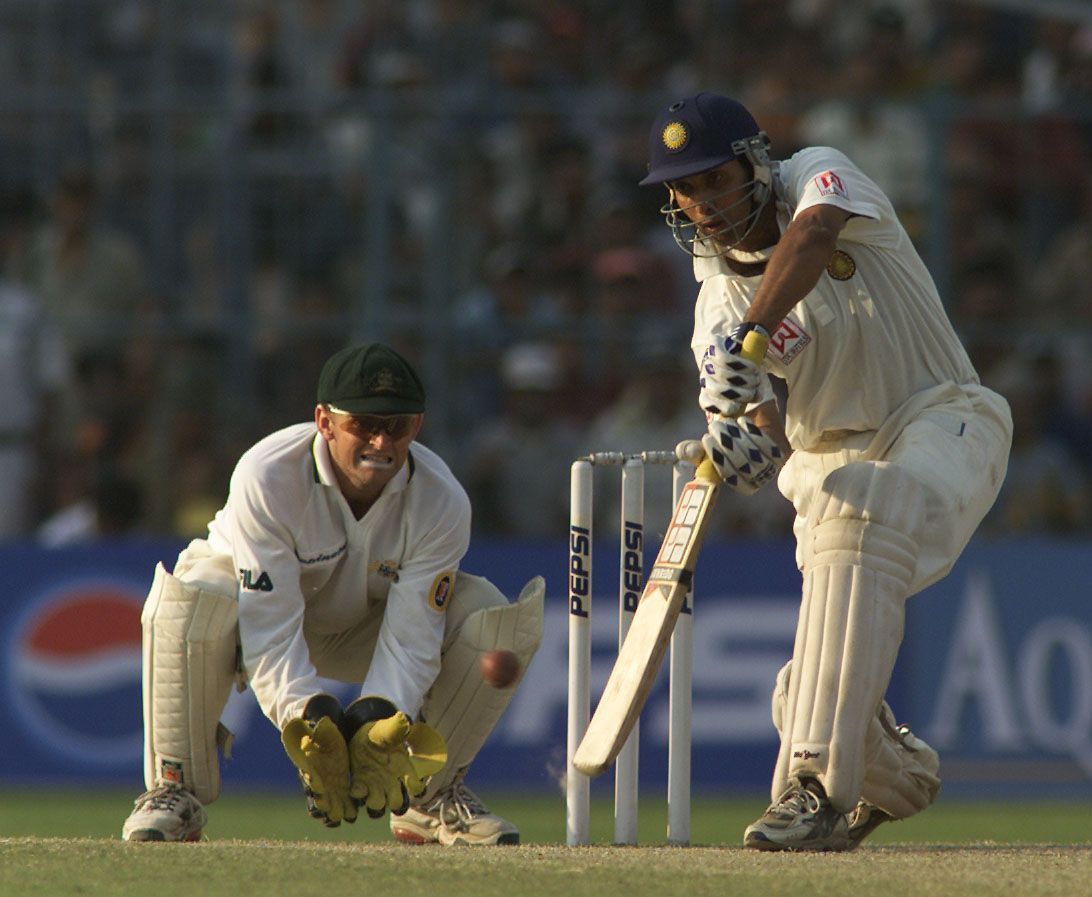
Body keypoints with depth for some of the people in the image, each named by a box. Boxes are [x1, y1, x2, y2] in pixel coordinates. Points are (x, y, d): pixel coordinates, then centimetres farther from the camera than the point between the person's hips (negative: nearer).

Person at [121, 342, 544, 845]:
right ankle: (175, 789, -19)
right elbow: (270, 633, -36)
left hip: (365, 627, 3)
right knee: (191, 599, -38)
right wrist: (309, 725, -49)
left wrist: (376, 730, -43)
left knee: (501, 620, -22)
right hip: (260, 602, -3)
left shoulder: (442, 502, -25)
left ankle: (429, 798, -3)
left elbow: (410, 638, -26)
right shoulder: (265, 477, -34)